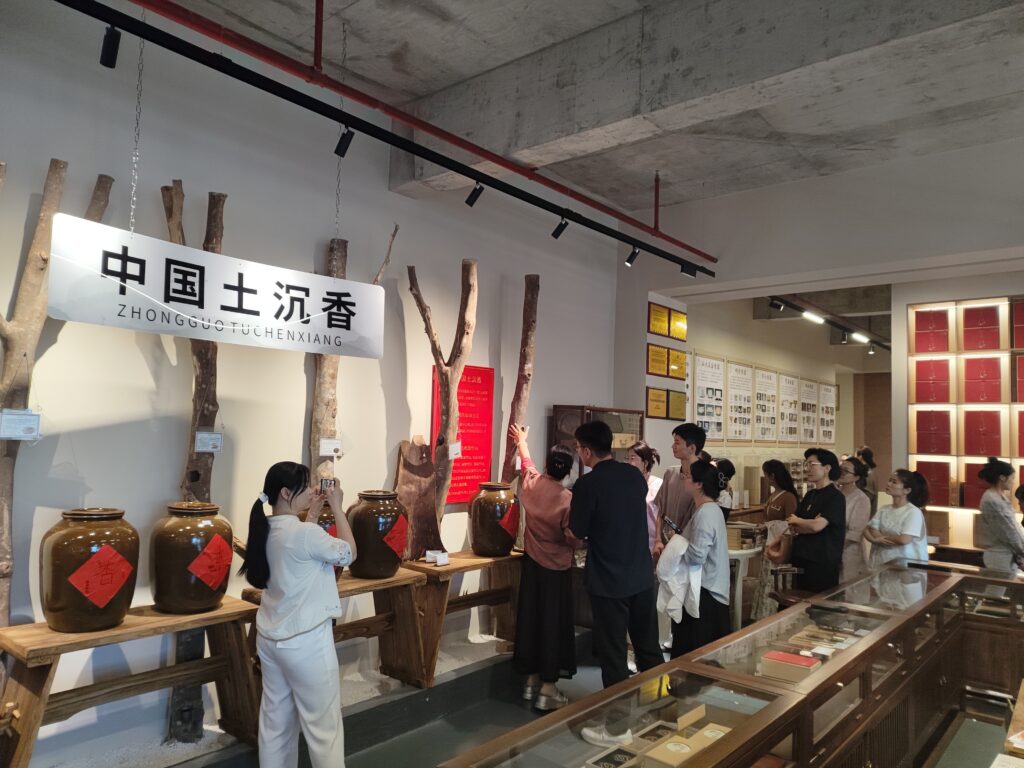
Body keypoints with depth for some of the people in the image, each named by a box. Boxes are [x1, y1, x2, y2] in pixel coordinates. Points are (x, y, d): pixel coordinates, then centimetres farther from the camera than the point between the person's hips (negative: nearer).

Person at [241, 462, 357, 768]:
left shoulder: (266, 530, 1)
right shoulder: (304, 532, -24)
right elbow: (348, 554, -11)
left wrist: (312, 514, 10)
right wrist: (337, 508, -6)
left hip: (270, 638, 8)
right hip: (305, 642, -8)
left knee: (275, 720, 18)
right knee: (323, 725, 6)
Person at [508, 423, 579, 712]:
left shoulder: (531, 483, -6)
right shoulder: (568, 499, -20)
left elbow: (526, 460, 16)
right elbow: (573, 539, -17)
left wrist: (521, 440, 36)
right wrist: (574, 544, 8)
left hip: (532, 563, 5)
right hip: (556, 568, -5)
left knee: (530, 620, 13)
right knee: (553, 625, 2)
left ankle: (532, 681, 25)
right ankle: (548, 690, 8)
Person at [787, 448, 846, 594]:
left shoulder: (835, 497, -11)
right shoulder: (810, 495, 13)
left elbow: (817, 526, -22)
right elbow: (793, 525, 8)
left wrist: (797, 521, -3)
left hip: (822, 564, -8)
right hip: (801, 560, 8)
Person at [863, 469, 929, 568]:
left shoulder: (913, 512, -8)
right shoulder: (884, 509, 9)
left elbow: (904, 540, -18)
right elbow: (867, 530, 2)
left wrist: (880, 537, -4)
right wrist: (874, 539, -19)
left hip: (904, 565, -5)